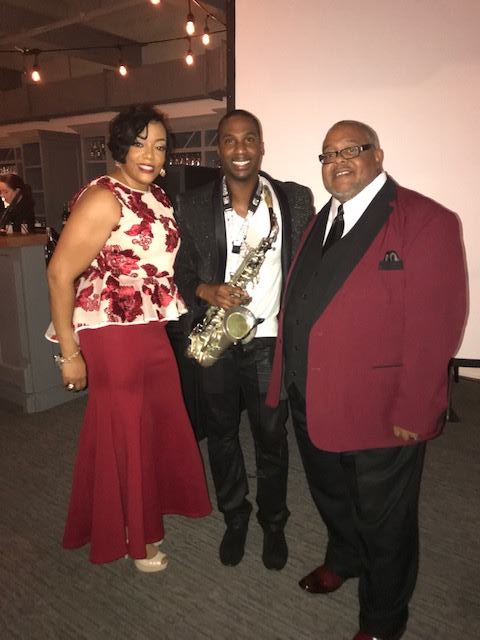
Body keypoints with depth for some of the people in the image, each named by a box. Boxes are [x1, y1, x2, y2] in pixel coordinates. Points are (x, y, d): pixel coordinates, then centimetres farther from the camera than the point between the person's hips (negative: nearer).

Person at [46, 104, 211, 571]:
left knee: (162, 423, 18)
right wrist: (69, 353, -17)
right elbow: (60, 273, -18)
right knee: (125, 433, 9)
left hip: (152, 331, 8)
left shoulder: (157, 197, 9)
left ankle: (150, 512, 45)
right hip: (113, 336, -8)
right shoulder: (104, 198, -16)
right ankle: (132, 536, 35)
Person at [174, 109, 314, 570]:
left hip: (271, 340, -1)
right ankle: (234, 517, 41)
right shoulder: (192, 205, 2)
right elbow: (179, 269, 6)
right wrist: (204, 290, -15)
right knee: (221, 435, 16)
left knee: (271, 439, 11)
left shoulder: (296, 199, 0)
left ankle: (273, 522, 37)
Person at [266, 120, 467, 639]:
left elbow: (435, 324, -19)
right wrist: (286, 377, 6)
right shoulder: (321, 222, 10)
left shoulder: (425, 221, -14)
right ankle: (343, 559, 58)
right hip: (310, 401, 7)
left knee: (381, 519, 15)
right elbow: (297, 304, 9)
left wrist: (412, 413, -20)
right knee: (330, 498, 28)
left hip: (378, 410, -6)